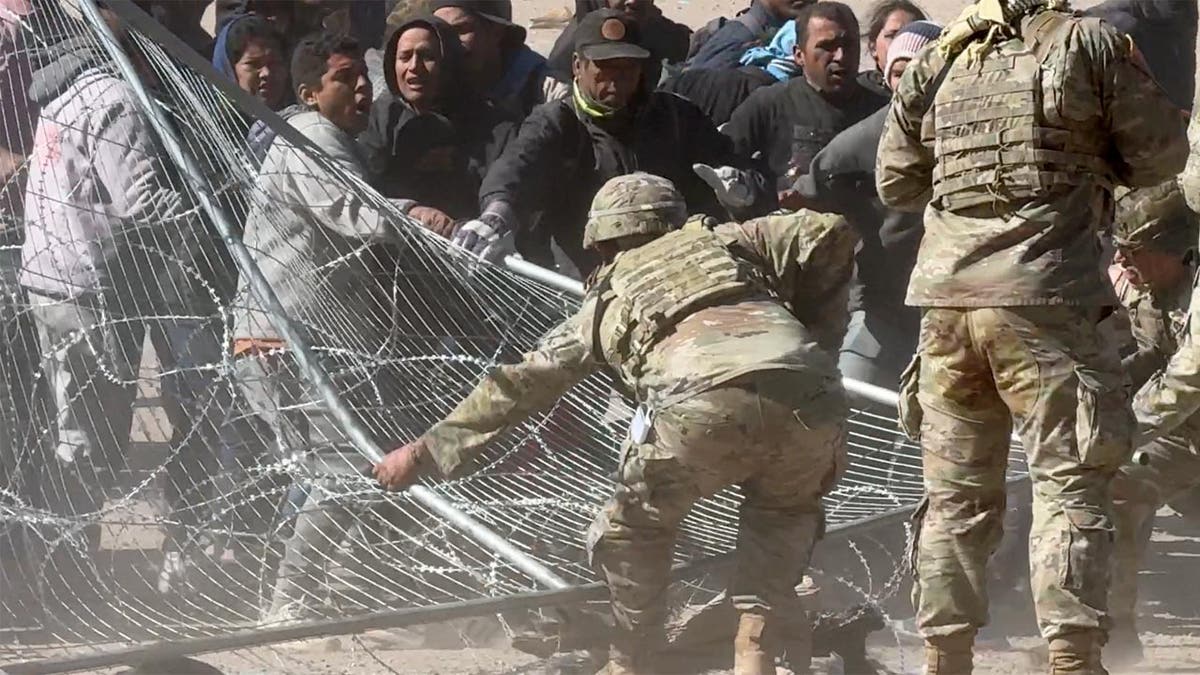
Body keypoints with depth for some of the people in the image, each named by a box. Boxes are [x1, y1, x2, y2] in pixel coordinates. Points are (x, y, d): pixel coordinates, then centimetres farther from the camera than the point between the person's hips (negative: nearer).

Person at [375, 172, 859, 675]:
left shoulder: (607, 299, 32)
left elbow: (520, 385, 36)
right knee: (785, 511, 32)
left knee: (631, 535, 25)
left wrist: (426, 450, 45)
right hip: (808, 401, 2)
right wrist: (813, 336, 34)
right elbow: (829, 235, 23)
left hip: (703, 405, -2)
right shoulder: (724, 242, 35)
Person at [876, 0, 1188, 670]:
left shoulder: (936, 60, 11)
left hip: (947, 297, 4)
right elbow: (1162, 154, 4)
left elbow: (896, 183, 20)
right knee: (1070, 483, -3)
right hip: (1045, 299, -4)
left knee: (956, 493, 12)